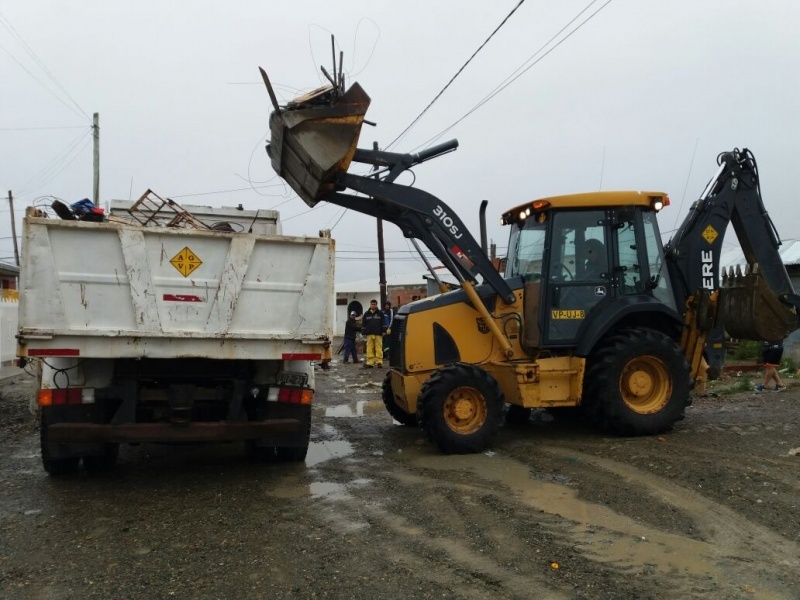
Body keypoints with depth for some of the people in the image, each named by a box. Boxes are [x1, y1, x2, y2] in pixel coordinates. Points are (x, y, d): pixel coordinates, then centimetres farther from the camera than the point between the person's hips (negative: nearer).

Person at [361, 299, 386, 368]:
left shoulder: (380, 313, 6)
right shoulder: (366, 314, 12)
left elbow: (383, 323, 4)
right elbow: (363, 324, 12)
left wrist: (383, 331, -3)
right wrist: (363, 332, 5)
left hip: (378, 334, -2)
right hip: (369, 334, 2)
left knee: (379, 348, -4)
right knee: (369, 348, 1)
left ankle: (379, 361, 0)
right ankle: (370, 362, 4)